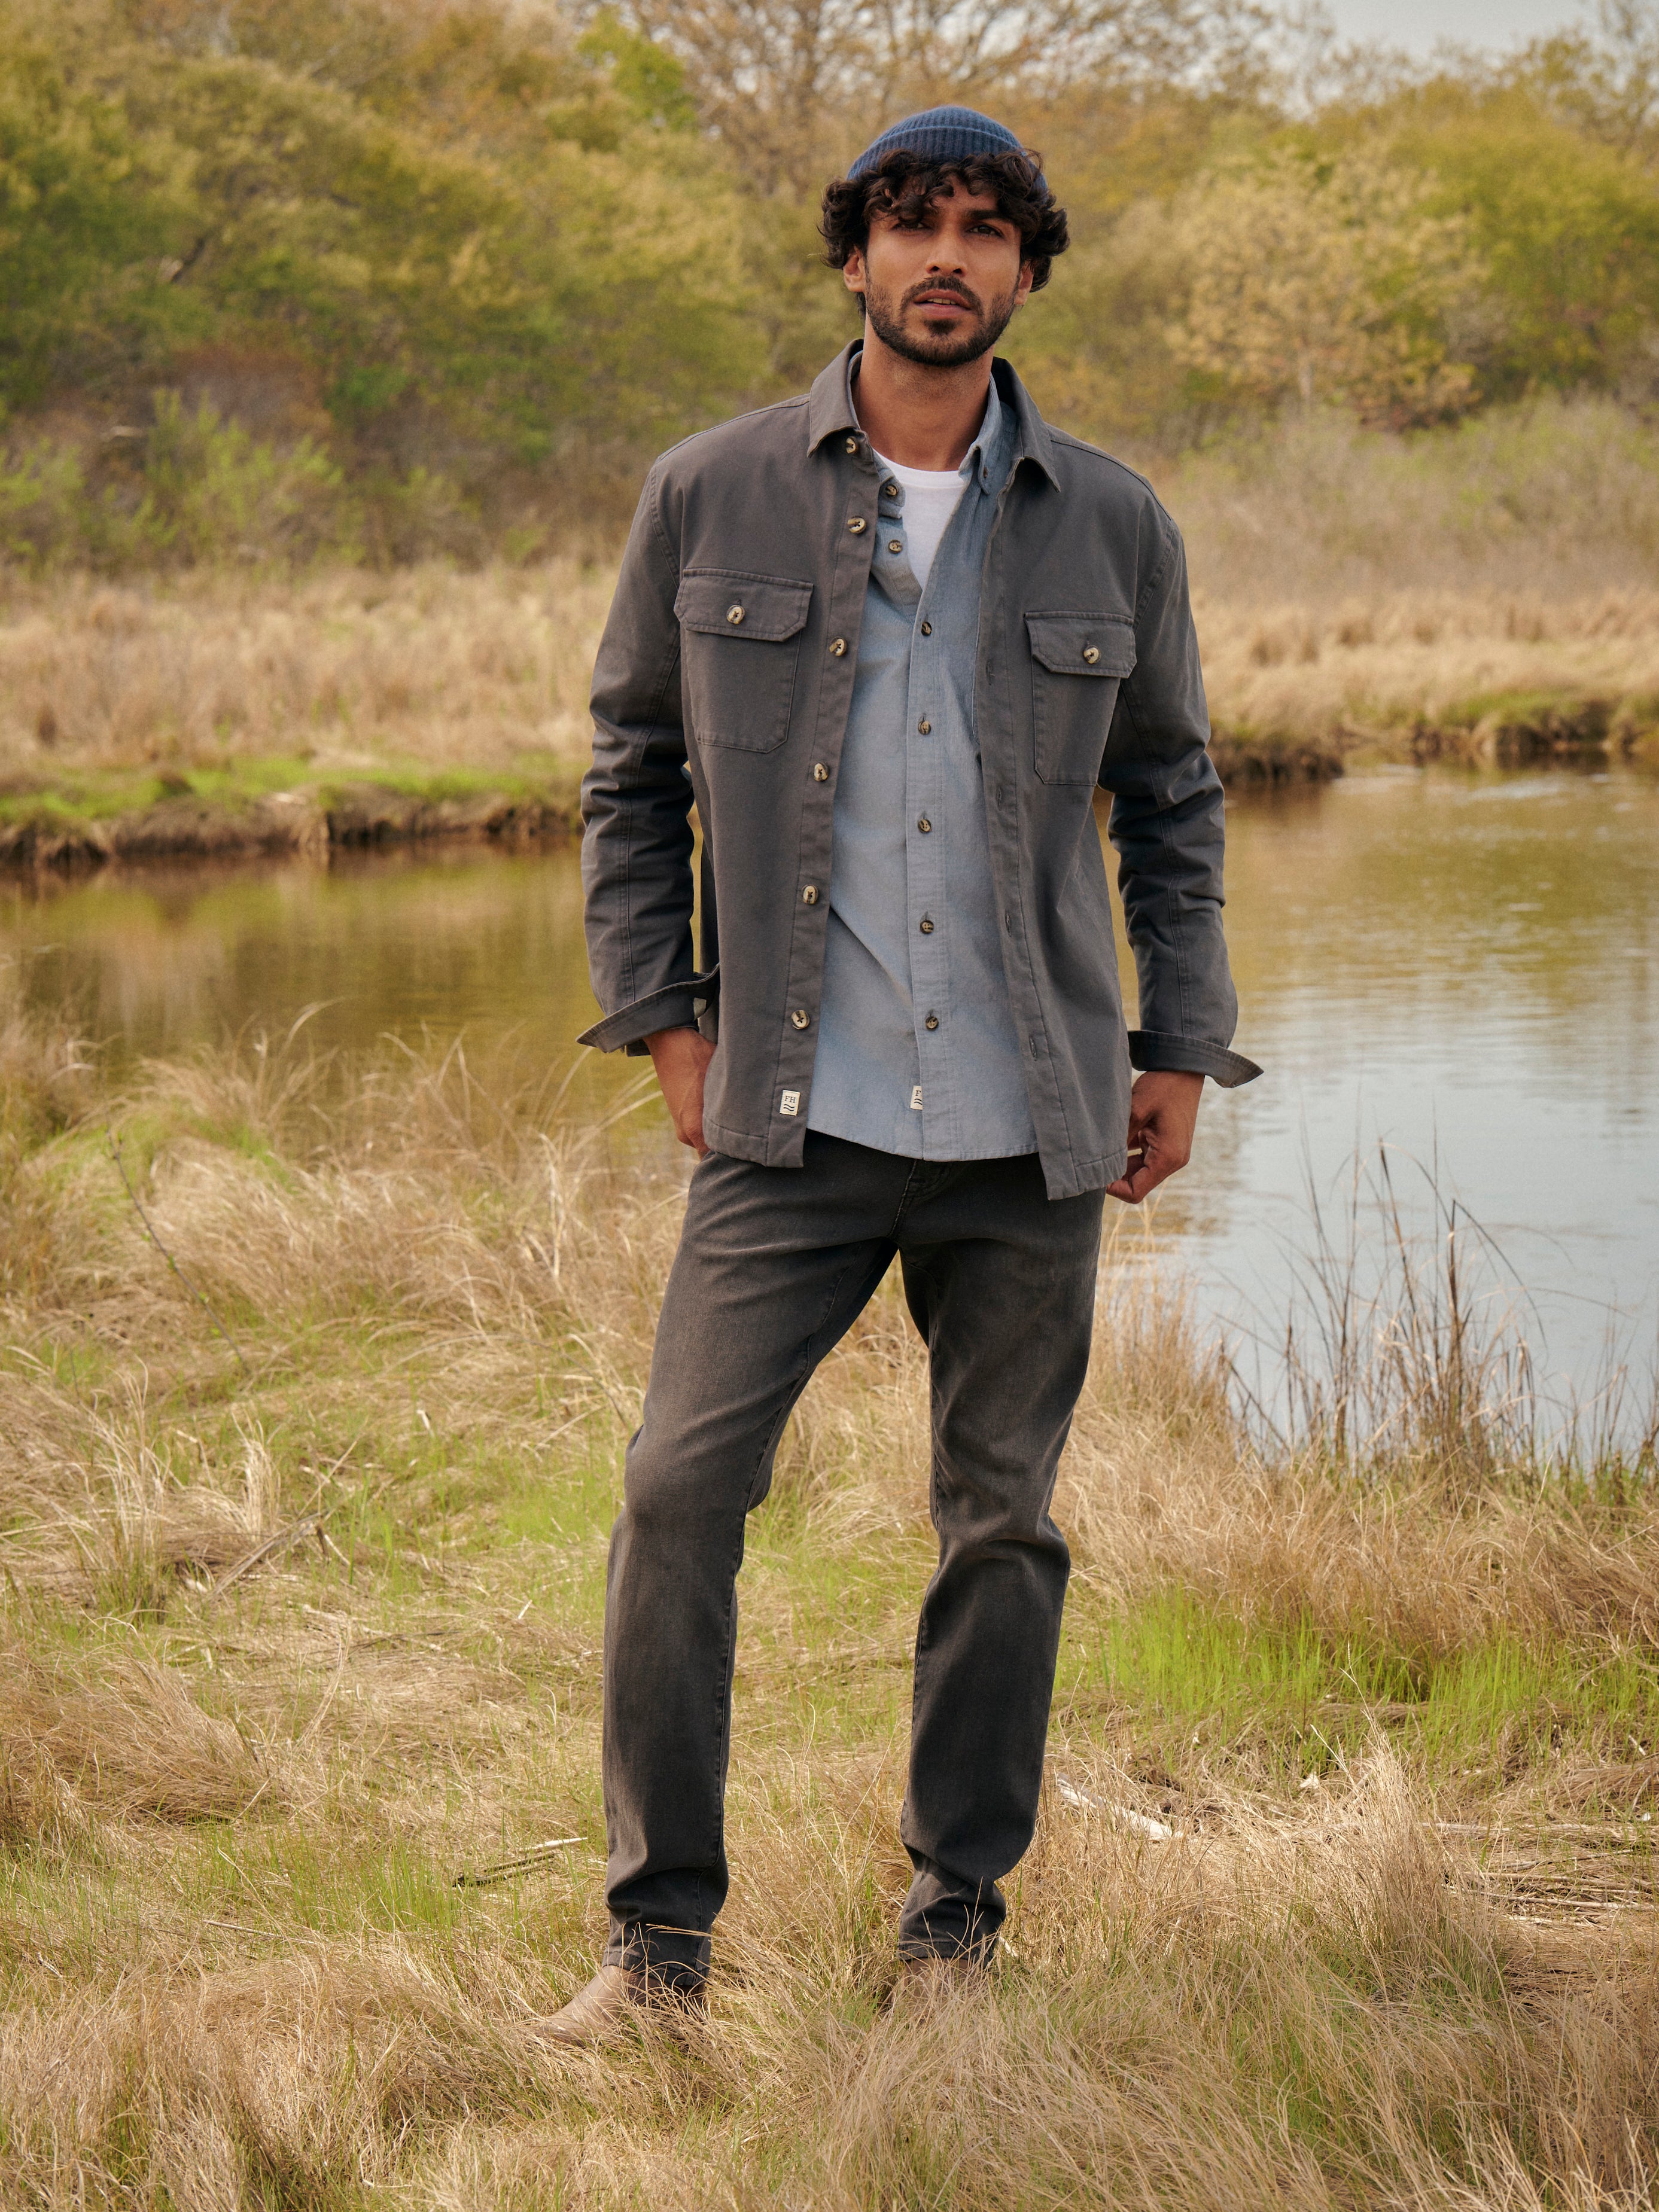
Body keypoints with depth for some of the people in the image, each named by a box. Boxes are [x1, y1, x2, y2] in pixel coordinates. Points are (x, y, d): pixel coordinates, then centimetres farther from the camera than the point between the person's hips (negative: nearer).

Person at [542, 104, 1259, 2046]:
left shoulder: (1112, 528, 5)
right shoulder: (711, 498, 2)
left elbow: (1171, 795, 15)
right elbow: (630, 768, 10)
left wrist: (1184, 1044, 10)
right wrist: (660, 1013, 2)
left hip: (1033, 1137, 1)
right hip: (794, 1118, -1)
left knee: (1002, 1522, 7)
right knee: (679, 1488, -9)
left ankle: (956, 1920, 22)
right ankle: (660, 1930, 3)